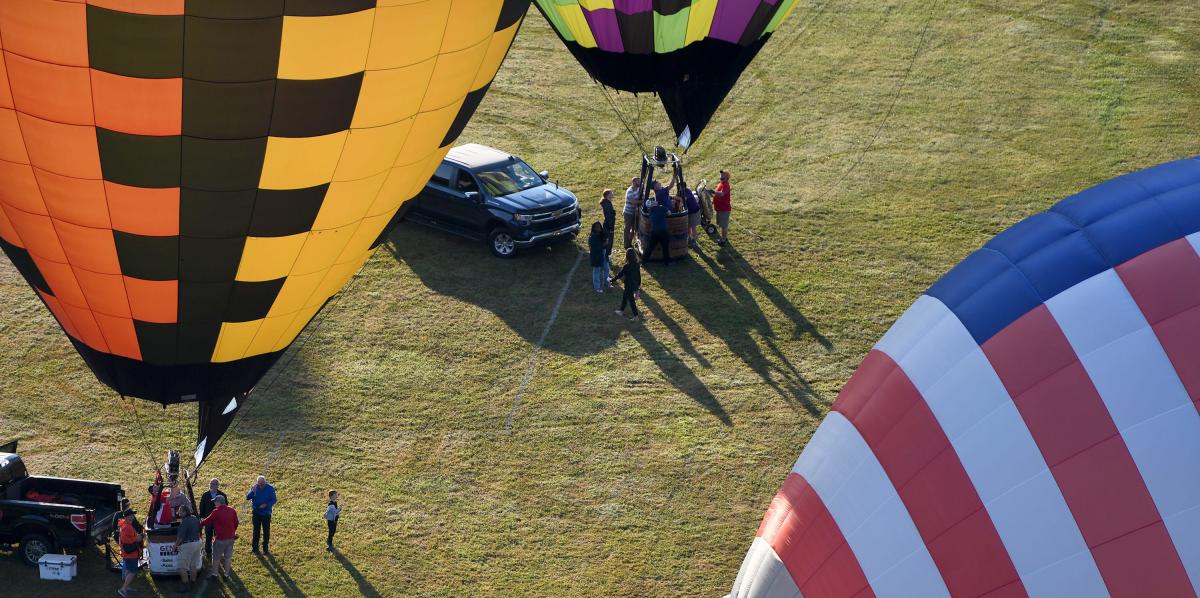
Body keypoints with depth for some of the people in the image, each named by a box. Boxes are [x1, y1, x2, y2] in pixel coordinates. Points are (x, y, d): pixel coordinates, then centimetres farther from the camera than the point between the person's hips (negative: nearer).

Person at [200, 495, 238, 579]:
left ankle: (214, 573, 22)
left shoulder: (216, 512, -17)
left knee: (216, 557, 11)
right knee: (228, 557, 13)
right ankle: (227, 574, 20)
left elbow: (207, 521, -7)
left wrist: (200, 523, 10)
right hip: (230, 538, 5)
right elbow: (236, 522, 9)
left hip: (220, 538, -5)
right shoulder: (232, 510, 0)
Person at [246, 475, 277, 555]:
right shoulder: (254, 487, -7)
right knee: (256, 530, 9)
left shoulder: (270, 488, -10)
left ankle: (266, 549, 15)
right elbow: (248, 497, -13)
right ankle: (254, 547, 20)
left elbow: (273, 500, -7)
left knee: (266, 531, 4)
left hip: (266, 513, -1)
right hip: (256, 513, 1)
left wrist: (266, 504, -23)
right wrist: (253, 491, -30)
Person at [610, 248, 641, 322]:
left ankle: (635, 316, 12)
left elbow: (620, 274, -17)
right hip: (635, 285, 8)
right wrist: (639, 284, 19)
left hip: (629, 286, -8)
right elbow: (639, 275, 6)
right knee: (624, 297, 25)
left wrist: (612, 279, -3)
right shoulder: (637, 265, -4)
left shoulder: (627, 266, -26)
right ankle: (621, 311, 40)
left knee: (631, 300, 6)